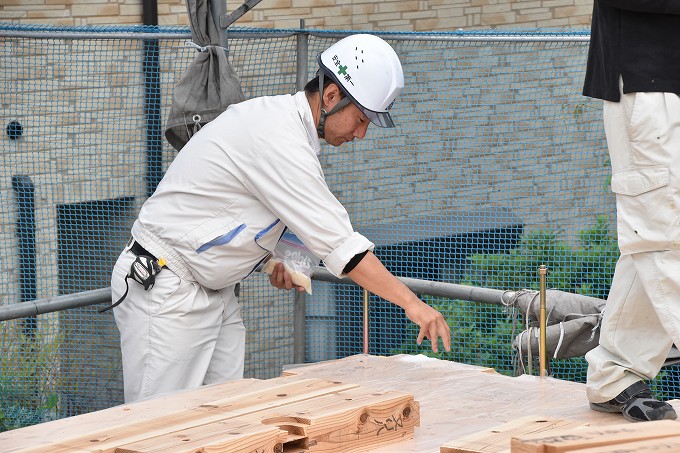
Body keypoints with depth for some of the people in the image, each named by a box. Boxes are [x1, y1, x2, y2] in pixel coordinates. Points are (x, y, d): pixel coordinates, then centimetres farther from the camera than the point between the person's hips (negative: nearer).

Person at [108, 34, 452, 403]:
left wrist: (276, 255, 9)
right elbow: (336, 239, -26)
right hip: (164, 289, -10)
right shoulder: (278, 138, -24)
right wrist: (410, 302, -24)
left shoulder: (280, 117, 7)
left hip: (216, 290, 10)